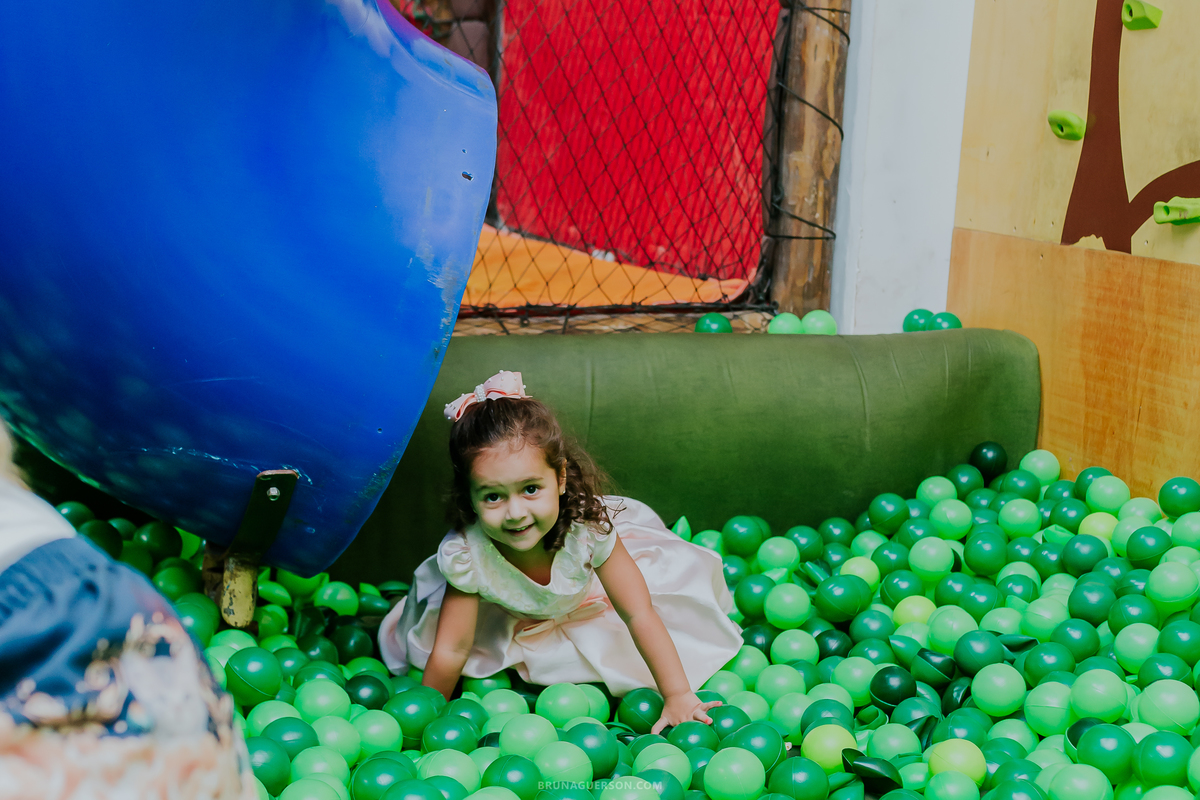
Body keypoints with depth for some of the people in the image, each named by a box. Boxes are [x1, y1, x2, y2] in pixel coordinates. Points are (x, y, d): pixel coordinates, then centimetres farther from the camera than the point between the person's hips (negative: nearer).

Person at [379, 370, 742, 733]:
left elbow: (639, 615, -34)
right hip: (508, 615, 0)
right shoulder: (466, 554, -41)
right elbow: (451, 651, -30)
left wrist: (679, 697, -36)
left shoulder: (589, 527, -42)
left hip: (587, 593, 0)